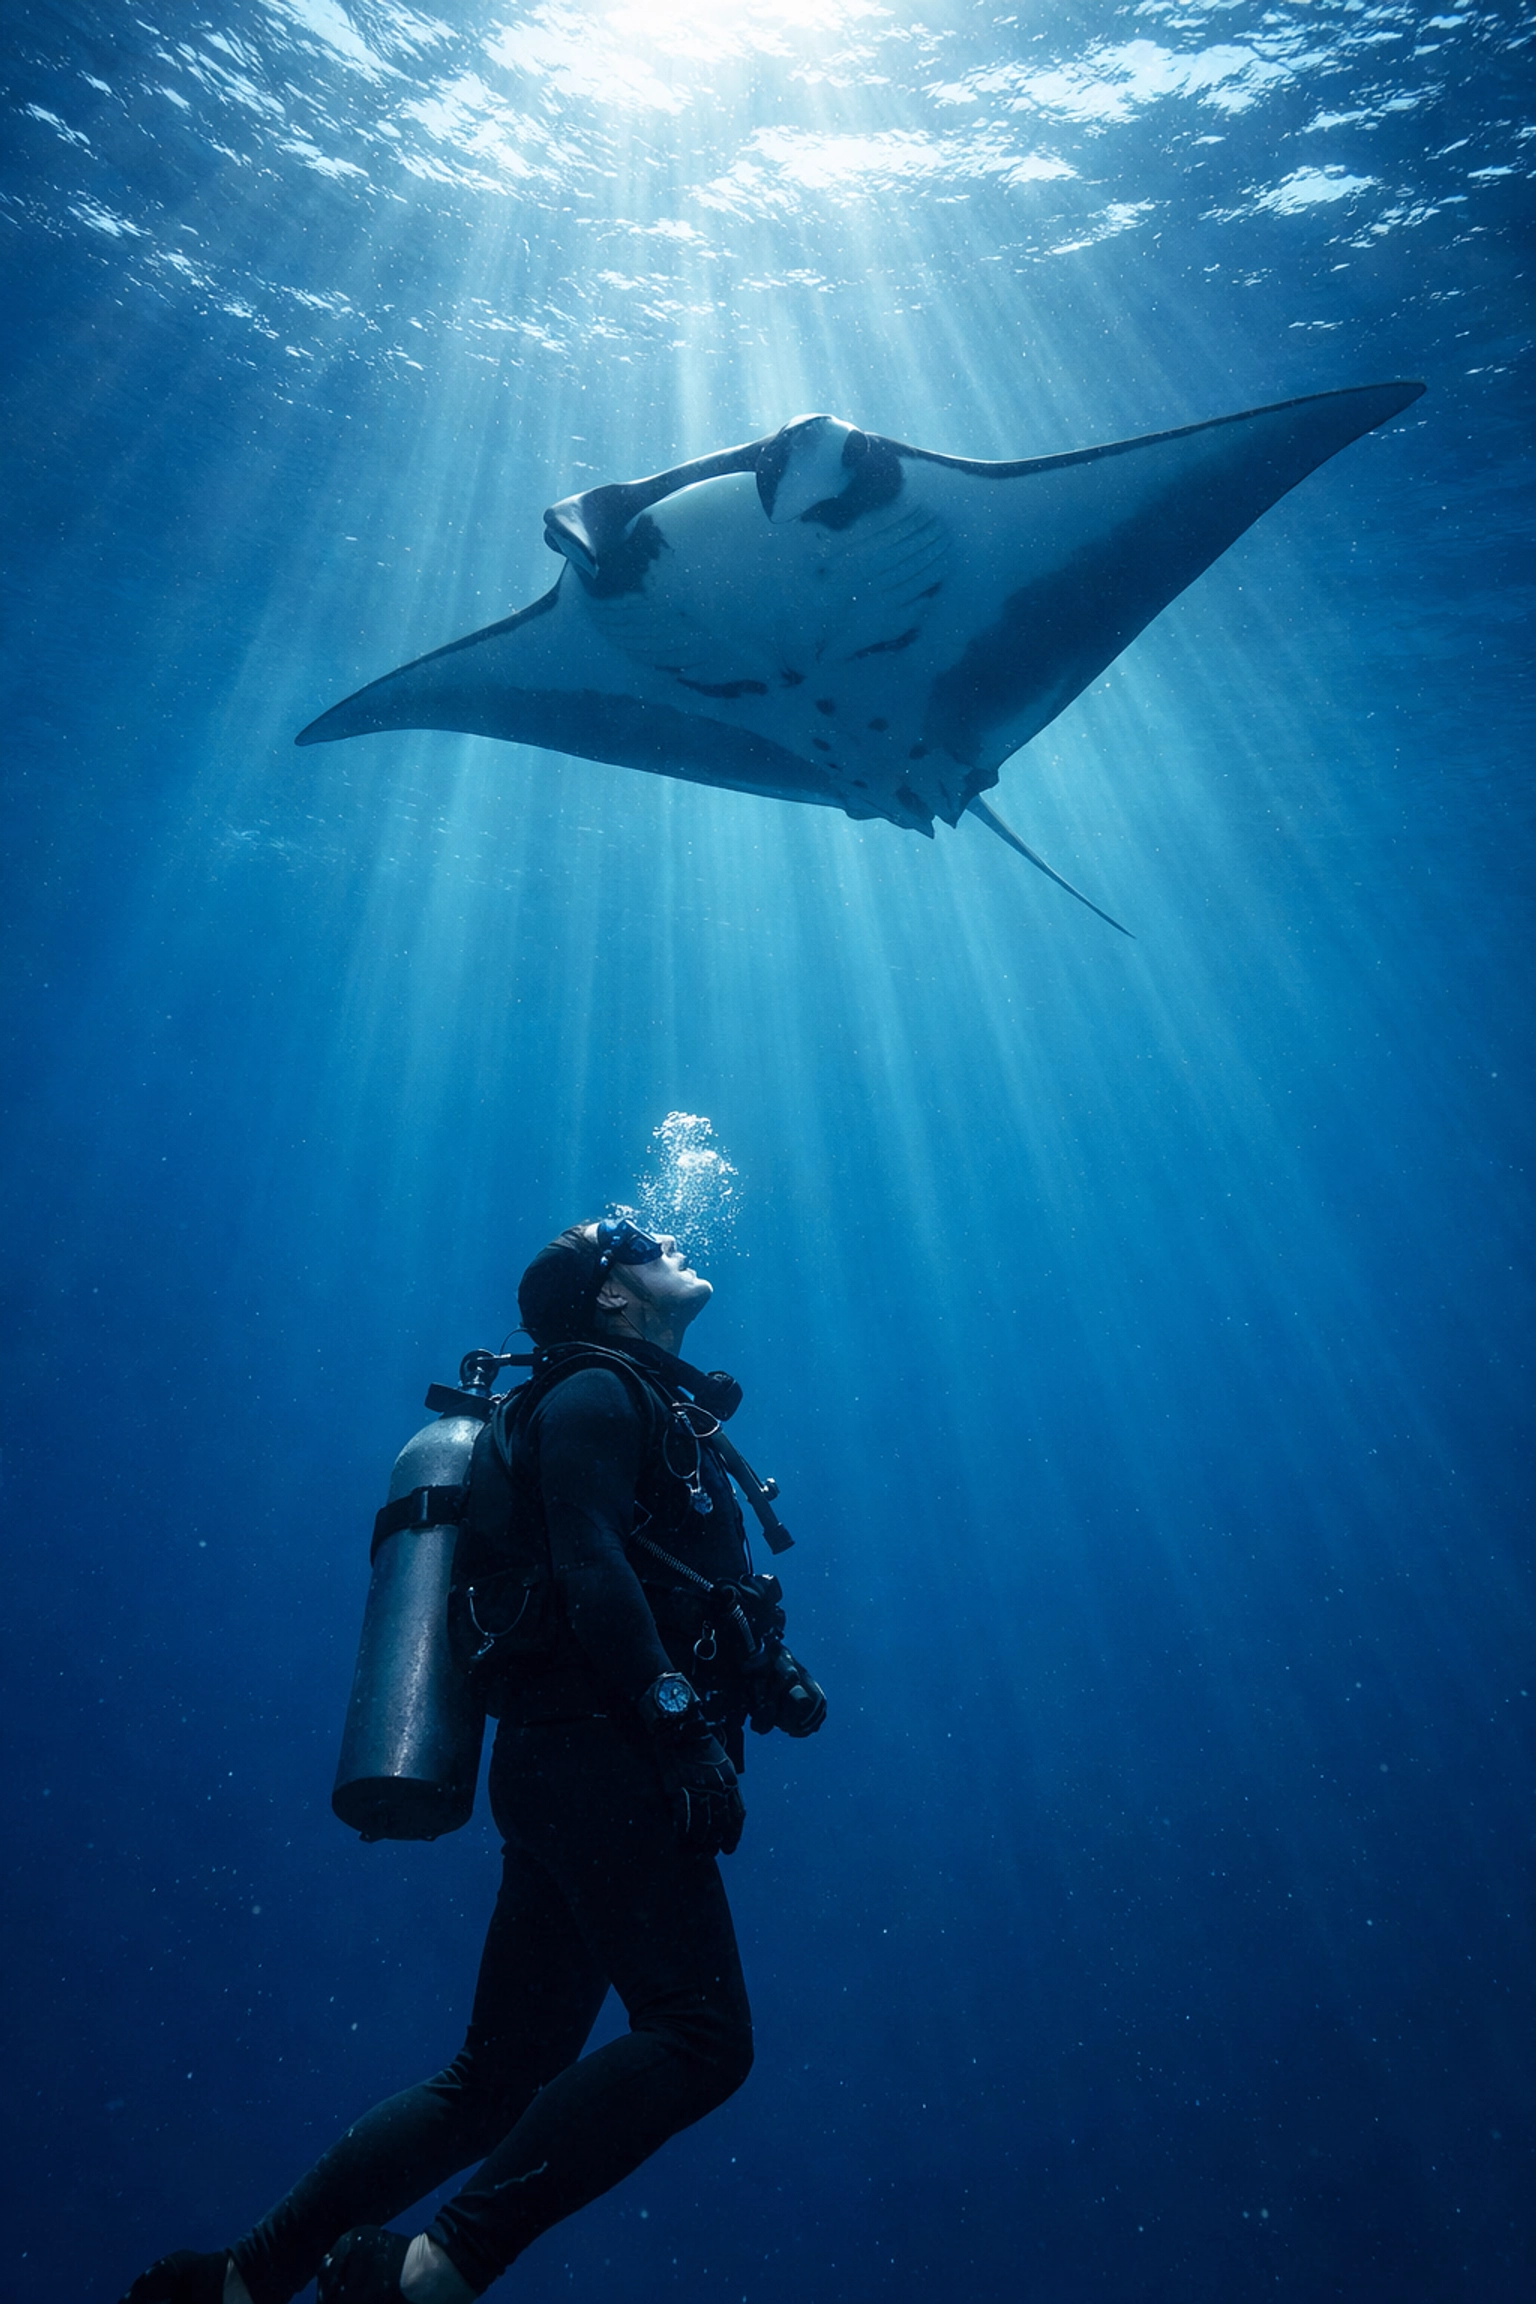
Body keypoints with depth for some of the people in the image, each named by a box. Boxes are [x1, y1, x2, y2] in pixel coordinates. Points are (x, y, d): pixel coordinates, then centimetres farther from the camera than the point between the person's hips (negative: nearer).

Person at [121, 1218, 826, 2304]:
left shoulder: (660, 1417, 26)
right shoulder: (599, 1392, -3)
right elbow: (590, 1565, -19)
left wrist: (773, 1676, 8)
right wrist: (684, 1728, -25)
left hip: (572, 1767, 10)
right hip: (599, 1755, -10)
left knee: (503, 2080, 12)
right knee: (701, 2033, -15)